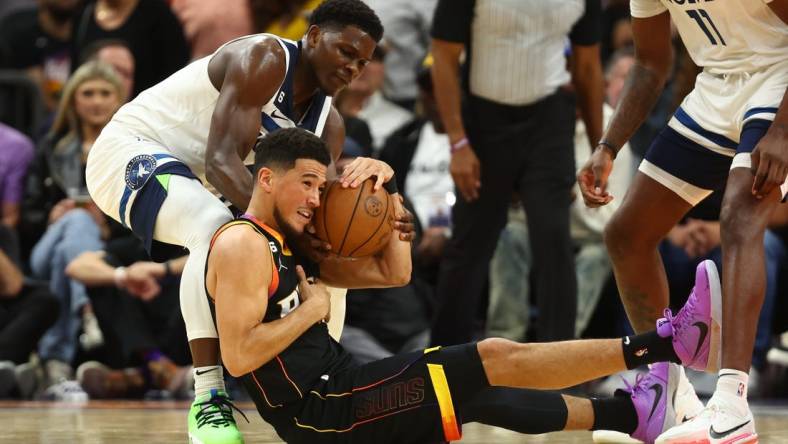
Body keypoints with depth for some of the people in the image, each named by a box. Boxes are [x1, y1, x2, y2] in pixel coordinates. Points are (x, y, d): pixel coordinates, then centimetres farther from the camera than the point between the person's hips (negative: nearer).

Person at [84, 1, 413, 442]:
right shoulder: (264, 59, -23)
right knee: (217, 228, -37)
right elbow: (222, 159, -33)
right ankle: (208, 398, -35)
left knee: (318, 257, 6)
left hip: (197, 181, 9)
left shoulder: (328, 124, 3)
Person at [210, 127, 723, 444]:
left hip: (340, 391, 10)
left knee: (480, 393, 21)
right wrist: (313, 309, -14)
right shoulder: (242, 245, -13)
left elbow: (393, 272, 22)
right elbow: (238, 356, -25)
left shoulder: (292, 245, 18)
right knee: (495, 358, -9)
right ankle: (668, 343, -6)